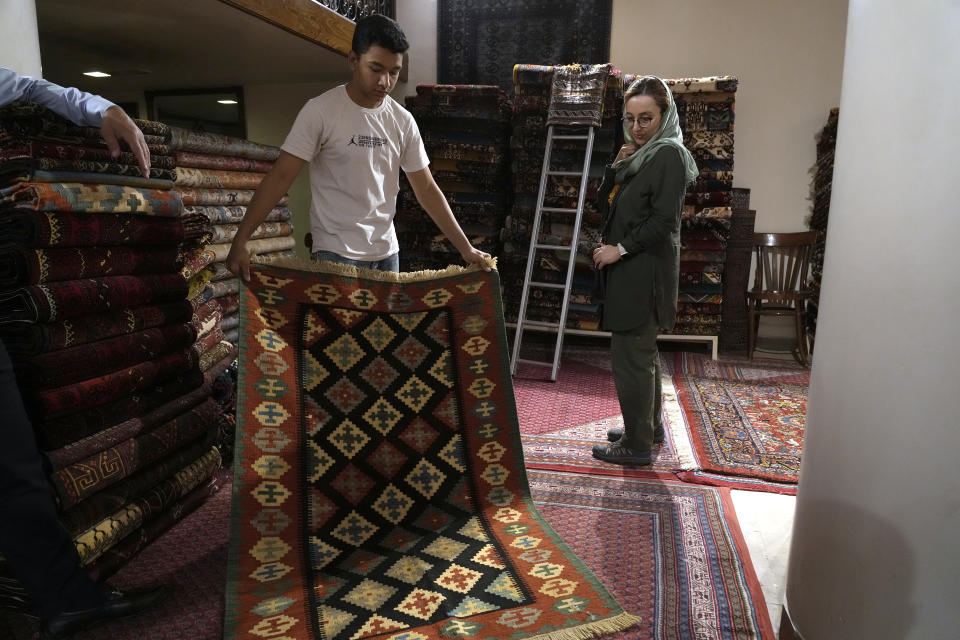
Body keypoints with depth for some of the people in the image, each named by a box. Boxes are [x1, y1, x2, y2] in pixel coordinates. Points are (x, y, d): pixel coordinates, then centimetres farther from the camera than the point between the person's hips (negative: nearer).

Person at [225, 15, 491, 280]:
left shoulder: (403, 121, 4)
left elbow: (426, 189, 7)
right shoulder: (320, 111, -10)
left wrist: (466, 249, 4)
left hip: (386, 252, 5)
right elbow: (280, 176, -12)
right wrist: (240, 240, -19)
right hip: (336, 254, -5)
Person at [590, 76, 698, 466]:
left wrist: (620, 248, -16)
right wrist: (617, 167, 0)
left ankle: (637, 445, 8)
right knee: (642, 352, 17)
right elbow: (605, 203, 14)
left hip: (645, 271, -9)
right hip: (628, 269, 9)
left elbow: (663, 219, -19)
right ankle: (649, 427, 32)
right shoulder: (638, 155, 15)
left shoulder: (668, 154, -11)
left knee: (631, 355, -4)